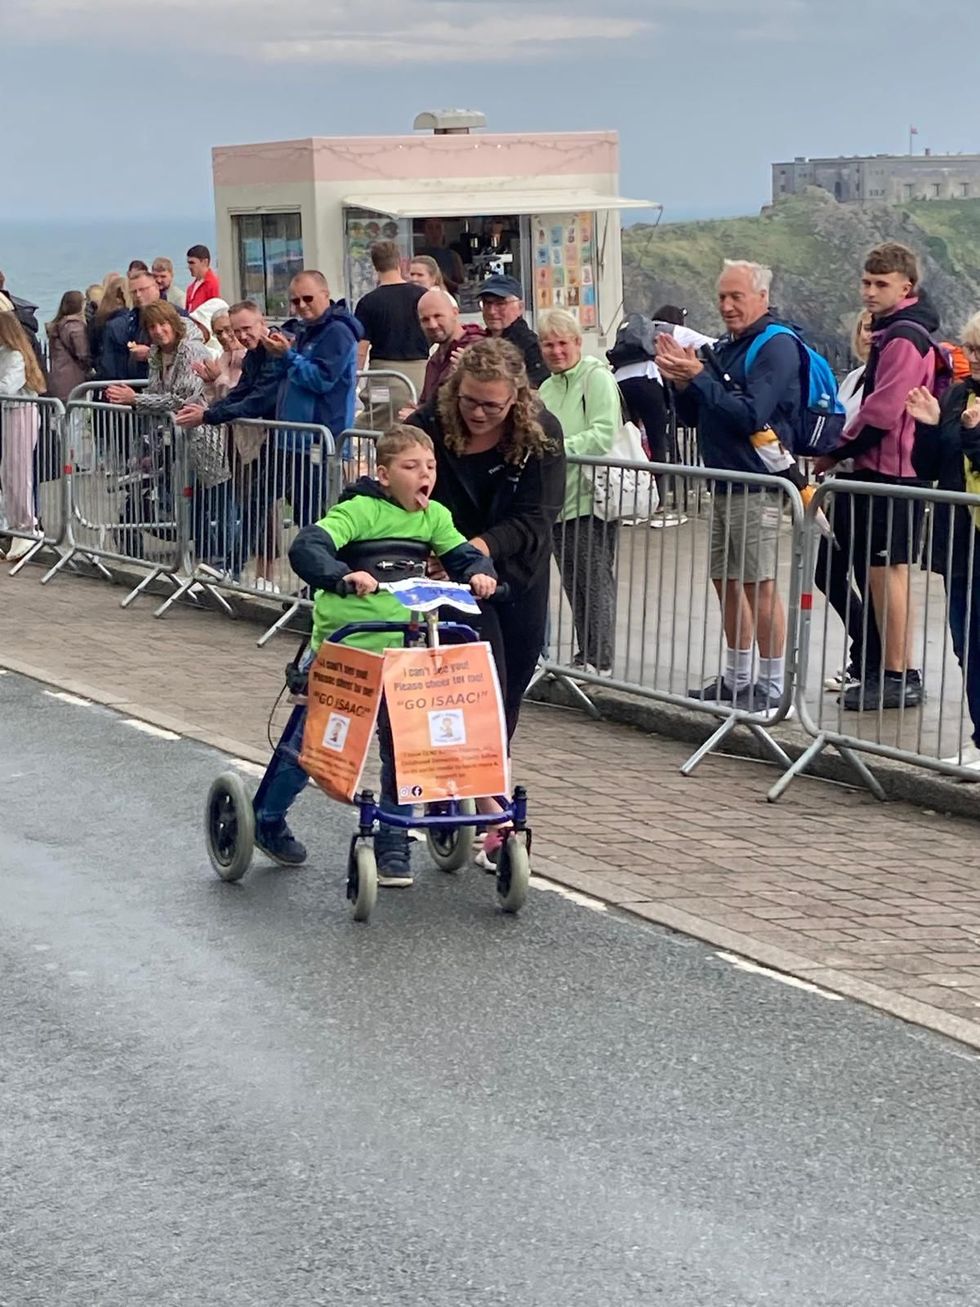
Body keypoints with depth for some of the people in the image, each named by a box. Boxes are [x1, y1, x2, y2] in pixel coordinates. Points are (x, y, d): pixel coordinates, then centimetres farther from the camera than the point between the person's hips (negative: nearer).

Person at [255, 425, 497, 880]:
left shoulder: (434, 516, 4)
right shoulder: (360, 510, -15)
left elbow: (463, 554, 7)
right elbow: (306, 548, -26)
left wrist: (479, 573, -17)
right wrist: (343, 575, -44)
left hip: (401, 651, 5)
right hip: (342, 647, -5)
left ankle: (393, 843, 18)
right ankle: (266, 819, 28)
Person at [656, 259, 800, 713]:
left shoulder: (778, 347, -11)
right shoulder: (724, 347, 15)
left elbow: (750, 415, -21)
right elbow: (693, 416, 17)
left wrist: (699, 377, -19)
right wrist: (680, 382, -2)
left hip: (757, 484, -9)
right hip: (724, 483, 9)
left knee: (759, 585, -7)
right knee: (726, 582, 13)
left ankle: (772, 687, 0)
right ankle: (736, 679, 24)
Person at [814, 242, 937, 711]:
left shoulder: (903, 338, -15)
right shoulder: (893, 333, 18)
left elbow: (881, 412, -20)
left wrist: (836, 452, -9)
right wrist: (846, 453, 11)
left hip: (890, 472, -10)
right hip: (880, 469, 10)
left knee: (887, 570, -6)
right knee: (885, 572, 12)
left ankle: (897, 678, -2)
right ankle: (895, 671, 18)